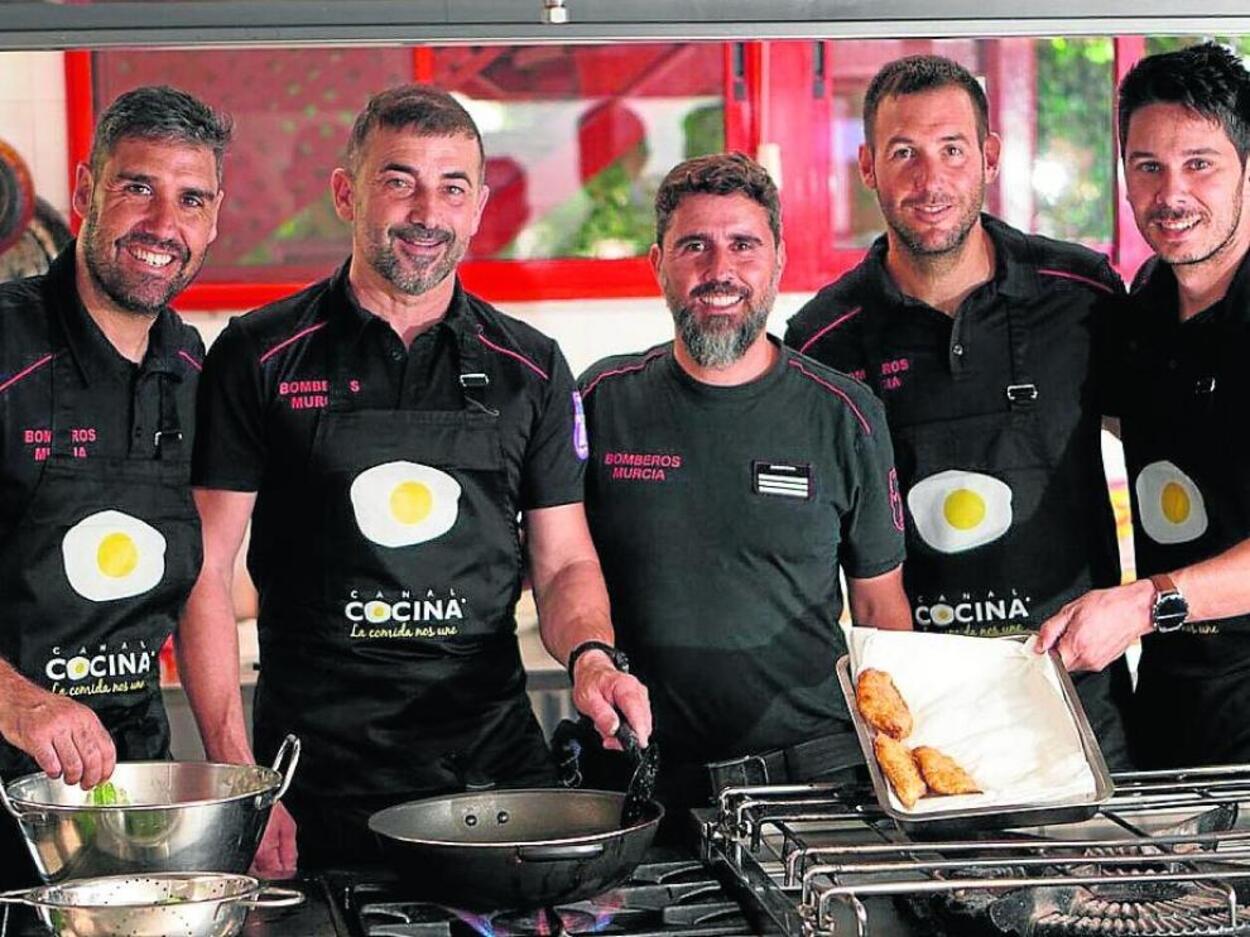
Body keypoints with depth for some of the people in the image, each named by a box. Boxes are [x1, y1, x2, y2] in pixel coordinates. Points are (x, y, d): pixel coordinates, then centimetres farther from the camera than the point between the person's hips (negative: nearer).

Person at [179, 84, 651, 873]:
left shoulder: (531, 369, 8)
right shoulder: (259, 358, -1)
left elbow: (565, 563, 11)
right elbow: (204, 570, -2)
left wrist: (590, 654, -12)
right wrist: (237, 780, -9)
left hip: (497, 763, 3)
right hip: (316, 784, -2)